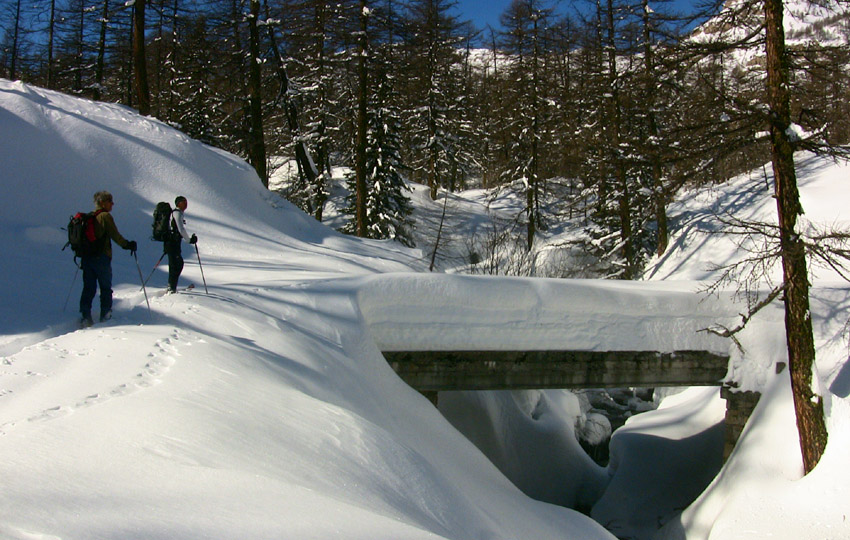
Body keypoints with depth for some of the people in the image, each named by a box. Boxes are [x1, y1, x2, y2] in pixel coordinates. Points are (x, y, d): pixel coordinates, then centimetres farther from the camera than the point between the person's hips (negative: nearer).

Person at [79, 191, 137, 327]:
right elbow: (115, 235, -14)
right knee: (105, 288, 4)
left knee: (88, 288, 8)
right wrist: (128, 244, -4)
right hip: (101, 258, -6)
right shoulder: (105, 216, -9)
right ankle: (105, 316, 4)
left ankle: (85, 317, 2)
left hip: (87, 257, 6)